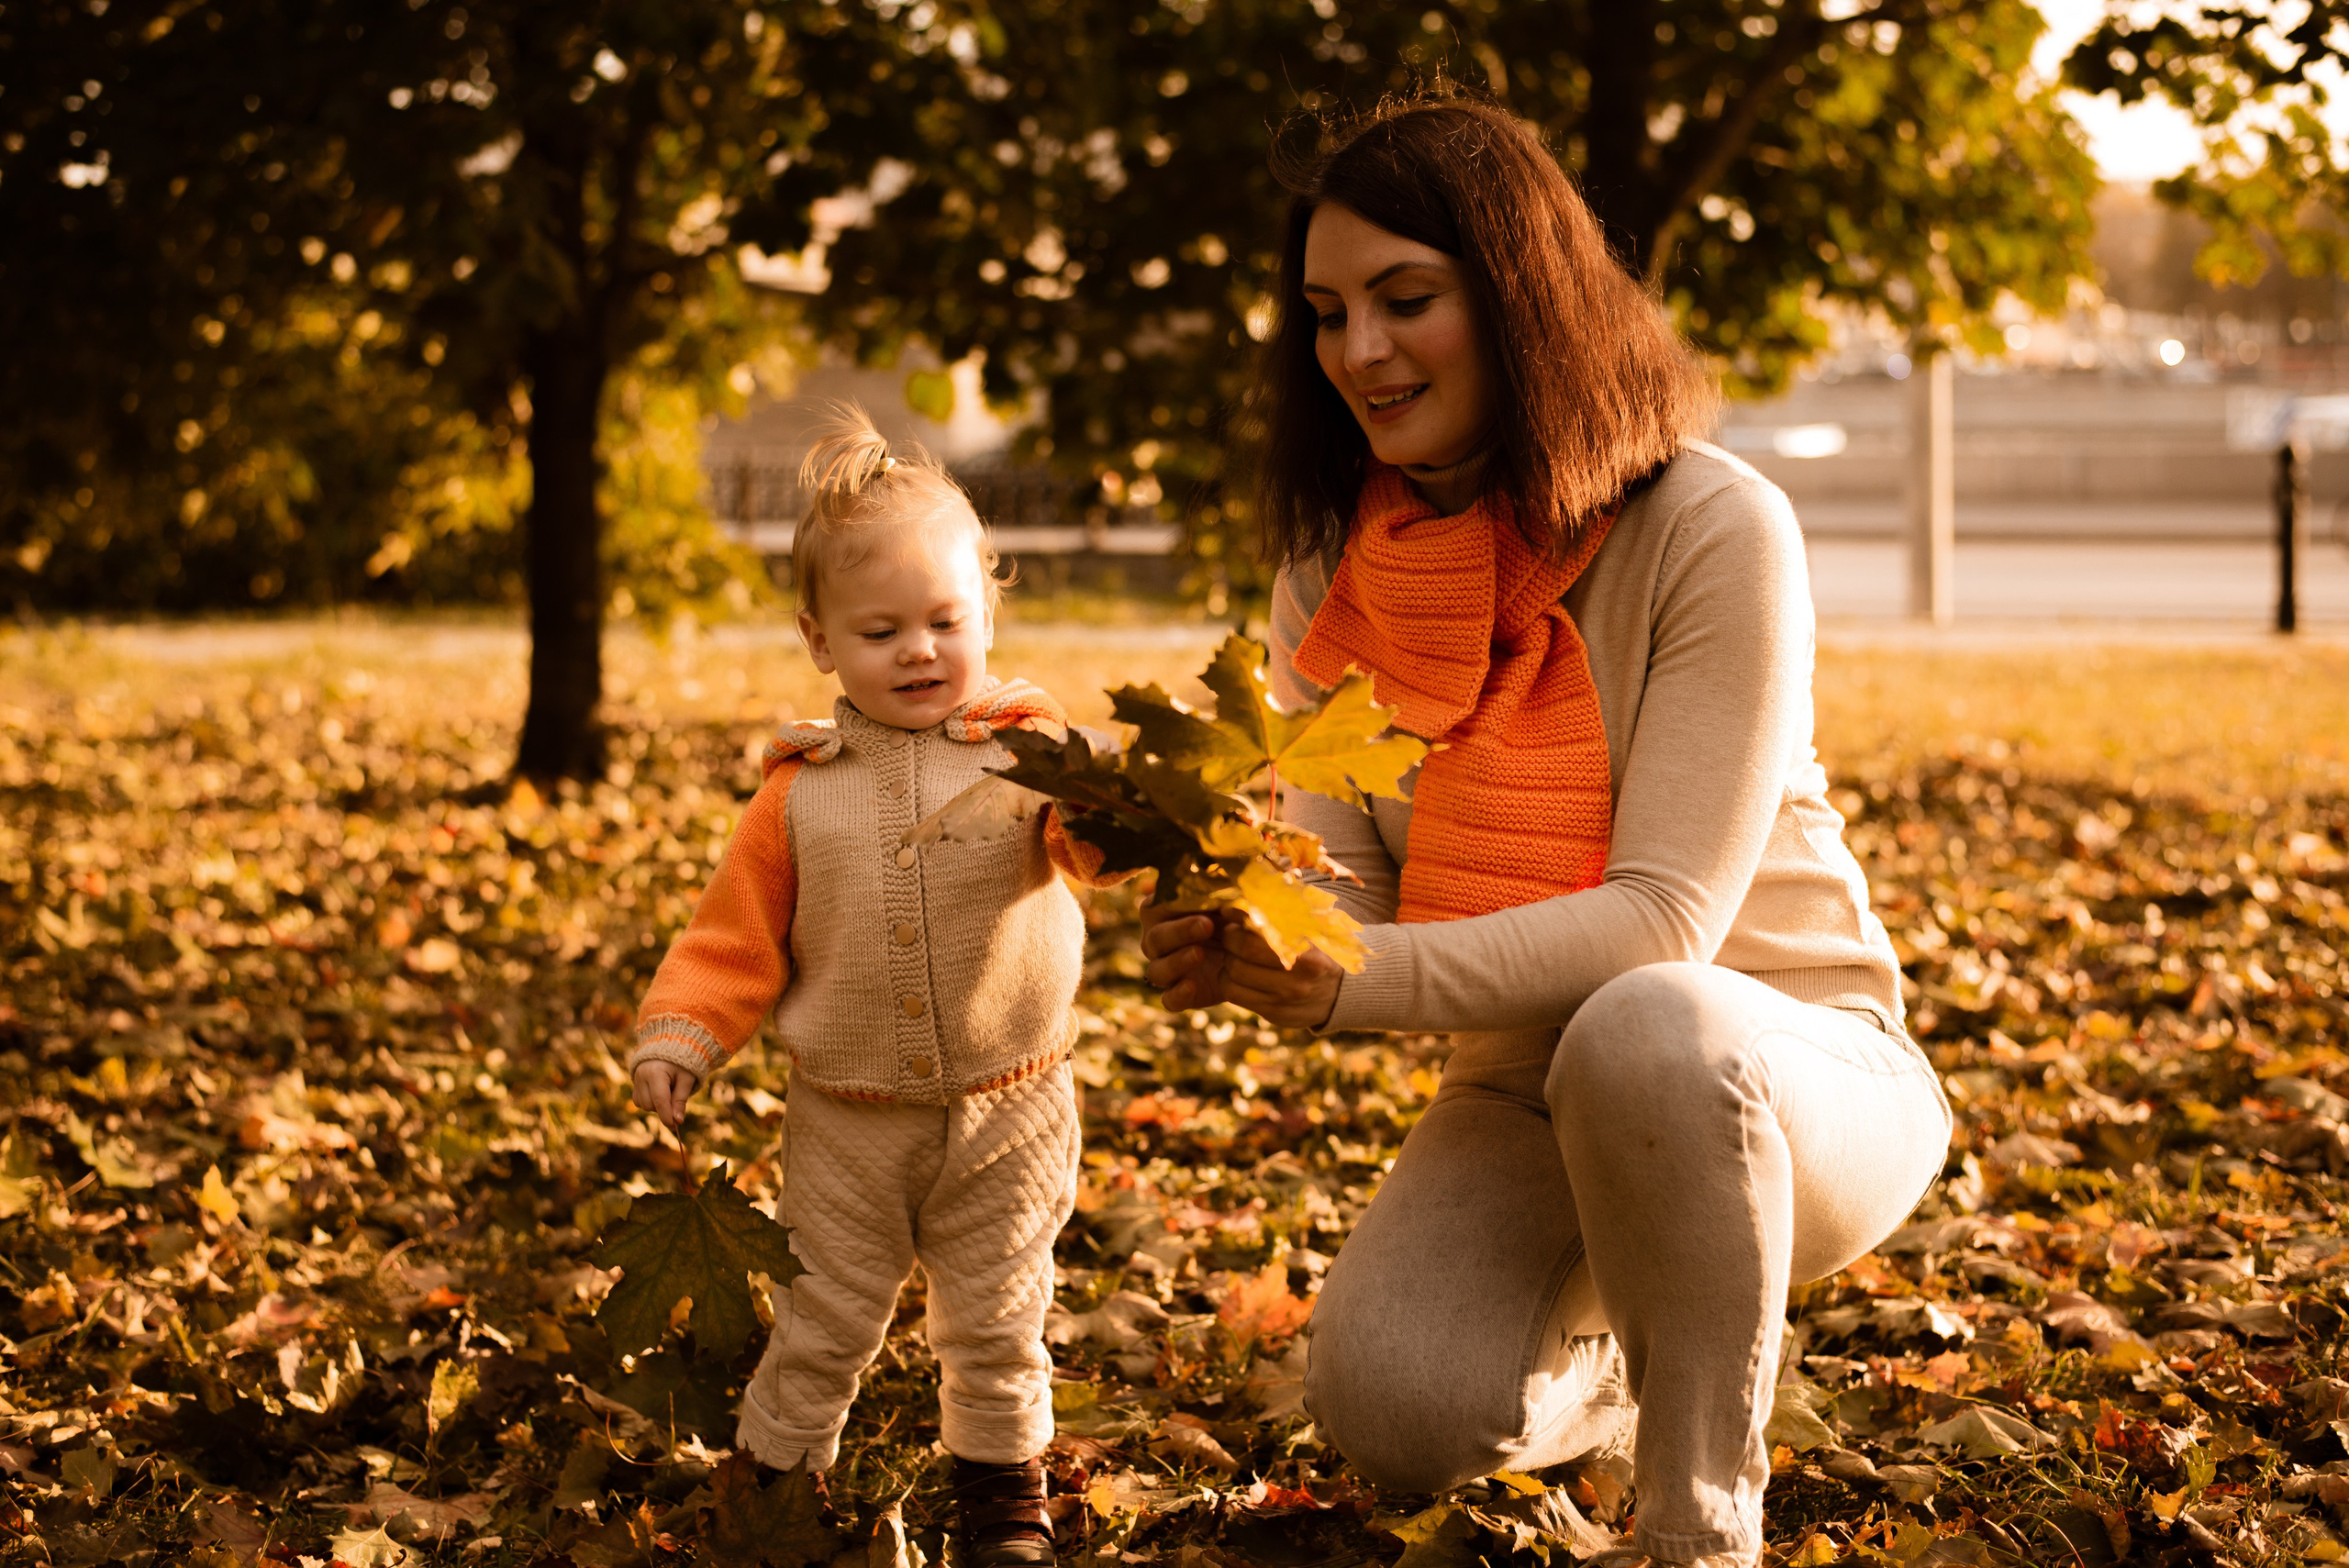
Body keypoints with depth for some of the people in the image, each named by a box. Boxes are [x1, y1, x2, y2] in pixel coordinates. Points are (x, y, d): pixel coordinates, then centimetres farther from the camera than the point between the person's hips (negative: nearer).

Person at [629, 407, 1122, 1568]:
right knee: (824, 1326, 8)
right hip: (847, 1123, 1)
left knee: (995, 1322, 10)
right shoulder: (803, 787, 1)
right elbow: (737, 933, 5)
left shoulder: (1024, 746, -4)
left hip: (1004, 1113, -1)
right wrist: (678, 1035, -7)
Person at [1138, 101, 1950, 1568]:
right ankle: (1617, 1367, 13)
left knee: (1643, 1032, -40)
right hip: (1532, 1089, 4)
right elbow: (1342, 897, -6)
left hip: (1795, 1072, -4)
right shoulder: (1333, 570, -1)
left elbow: (1662, 918, -25)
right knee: (1389, 1400, -25)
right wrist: (1232, 935, -30)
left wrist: (1369, 981, -38)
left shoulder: (1714, 530, -18)